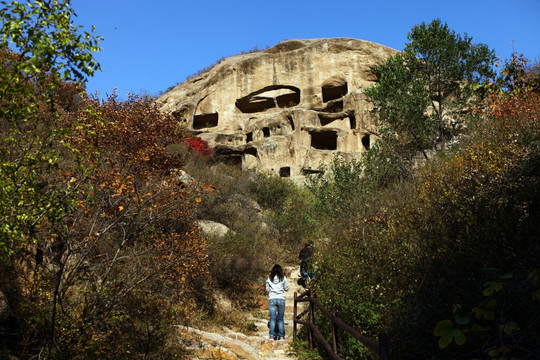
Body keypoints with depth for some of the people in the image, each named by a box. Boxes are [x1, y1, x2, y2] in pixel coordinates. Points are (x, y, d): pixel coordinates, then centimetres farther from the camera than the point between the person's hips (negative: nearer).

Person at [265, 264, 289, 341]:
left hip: (272, 299, 1)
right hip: (281, 299, 0)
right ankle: (281, 336, 6)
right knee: (280, 319, 7)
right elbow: (286, 288, 8)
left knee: (272, 318, 0)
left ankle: (272, 336, -6)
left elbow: (267, 289, 10)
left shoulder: (269, 278, 5)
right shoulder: (283, 278, 2)